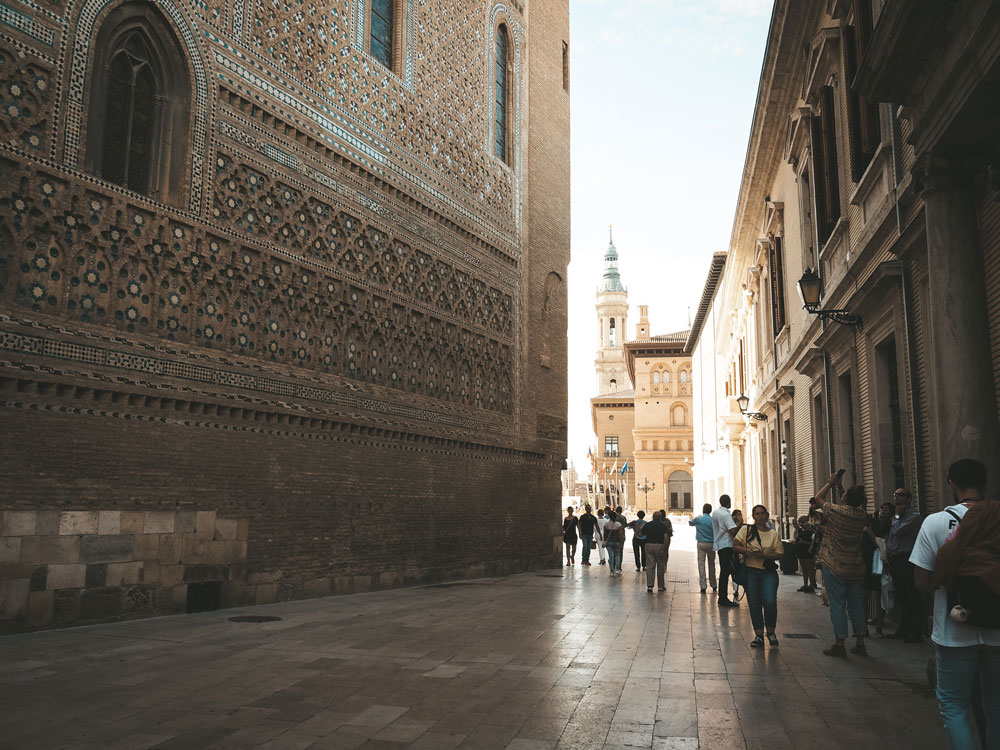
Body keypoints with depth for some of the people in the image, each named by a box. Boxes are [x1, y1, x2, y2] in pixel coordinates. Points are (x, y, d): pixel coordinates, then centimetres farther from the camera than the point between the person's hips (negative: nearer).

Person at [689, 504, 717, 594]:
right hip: (711, 544, 1)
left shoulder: (698, 519, -3)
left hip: (701, 543, -1)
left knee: (701, 564, -1)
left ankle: (703, 586, -7)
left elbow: (690, 523, 17)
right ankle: (713, 585, 22)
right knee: (711, 564, 12)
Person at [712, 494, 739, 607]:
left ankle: (722, 598, 18)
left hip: (719, 545, 9)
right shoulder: (726, 514, -16)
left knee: (723, 571, 14)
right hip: (726, 545, -9)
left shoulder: (715, 512, 11)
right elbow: (733, 531, -23)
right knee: (725, 571, -8)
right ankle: (723, 599, -9)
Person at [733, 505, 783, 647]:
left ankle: (771, 632, 12)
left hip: (769, 572, 0)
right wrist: (747, 551, -16)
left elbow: (779, 554, 1)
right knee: (754, 604, 2)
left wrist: (764, 555, -15)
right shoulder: (746, 530, 4)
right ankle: (758, 634, 13)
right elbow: (735, 545, 2)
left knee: (770, 602, -10)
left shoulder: (774, 534, 5)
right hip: (750, 571, 0)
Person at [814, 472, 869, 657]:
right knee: (856, 604, 12)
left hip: (834, 567, -5)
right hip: (855, 567, 5)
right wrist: (839, 485, 20)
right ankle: (860, 643, 18)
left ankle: (839, 645, 2)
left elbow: (819, 497, 1)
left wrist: (831, 483, 9)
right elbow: (852, 505, 20)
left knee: (837, 604, 0)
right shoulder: (862, 516, -2)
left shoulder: (836, 511, -17)